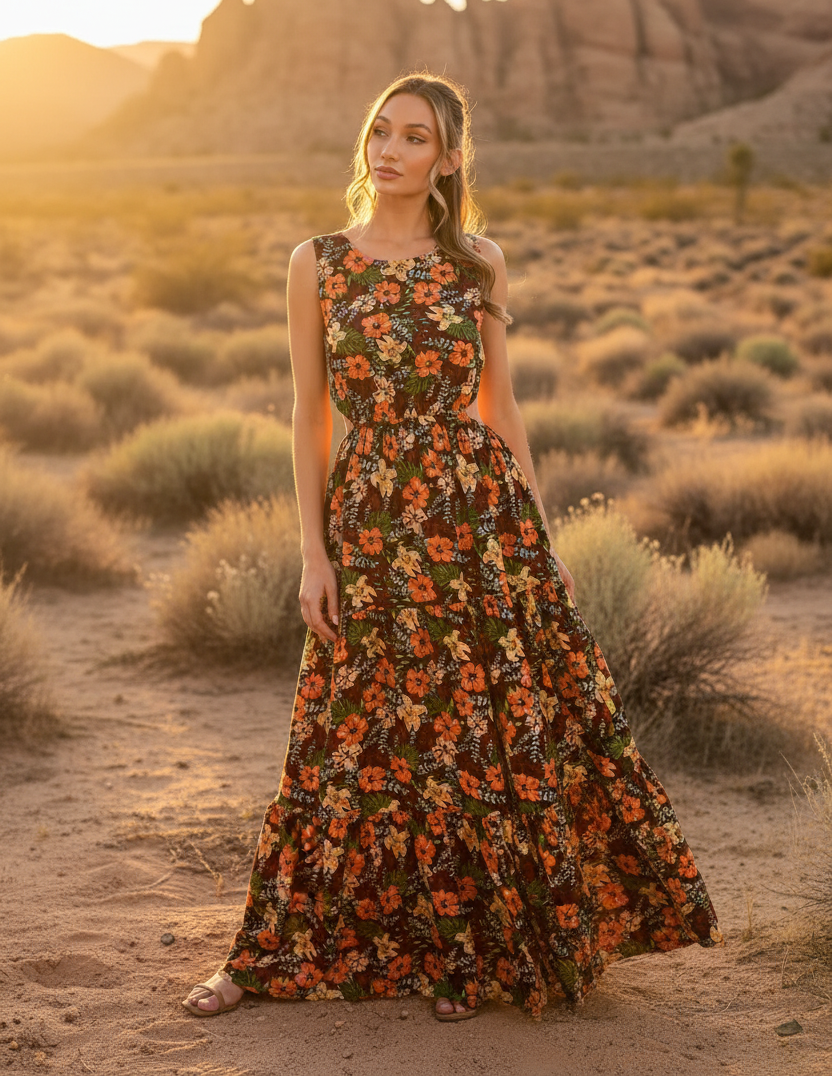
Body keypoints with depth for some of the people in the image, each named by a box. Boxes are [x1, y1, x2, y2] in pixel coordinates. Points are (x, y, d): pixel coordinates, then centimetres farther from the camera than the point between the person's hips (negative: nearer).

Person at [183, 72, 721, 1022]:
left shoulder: (478, 264, 5)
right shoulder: (316, 263, 3)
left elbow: (501, 405, 8)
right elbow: (309, 416, 3)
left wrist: (540, 537, 6)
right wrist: (312, 551, -3)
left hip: (479, 513, 1)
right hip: (369, 525, -1)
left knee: (501, 731, 4)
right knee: (358, 741, 3)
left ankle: (467, 953, 22)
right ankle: (276, 952, 17)